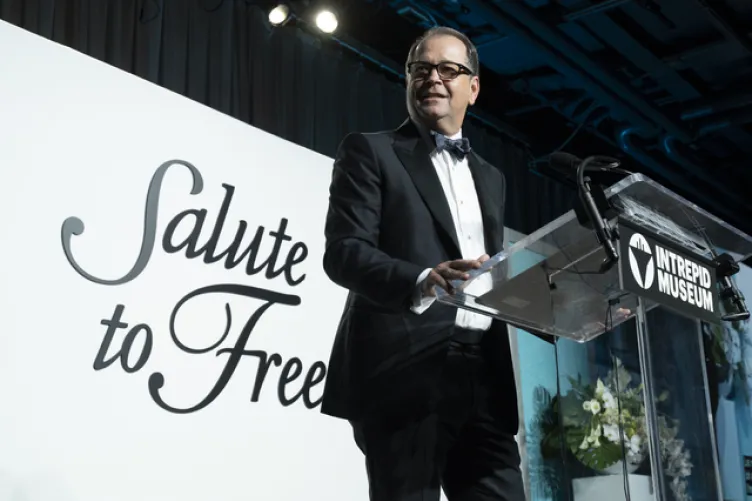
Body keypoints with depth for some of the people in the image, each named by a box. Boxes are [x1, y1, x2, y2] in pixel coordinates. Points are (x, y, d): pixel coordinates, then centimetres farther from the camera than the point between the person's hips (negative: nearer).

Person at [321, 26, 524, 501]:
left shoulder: (490, 177, 24)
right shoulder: (370, 151, 6)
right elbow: (344, 251, -7)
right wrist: (422, 280, -25)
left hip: (485, 376, 5)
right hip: (406, 371, -5)